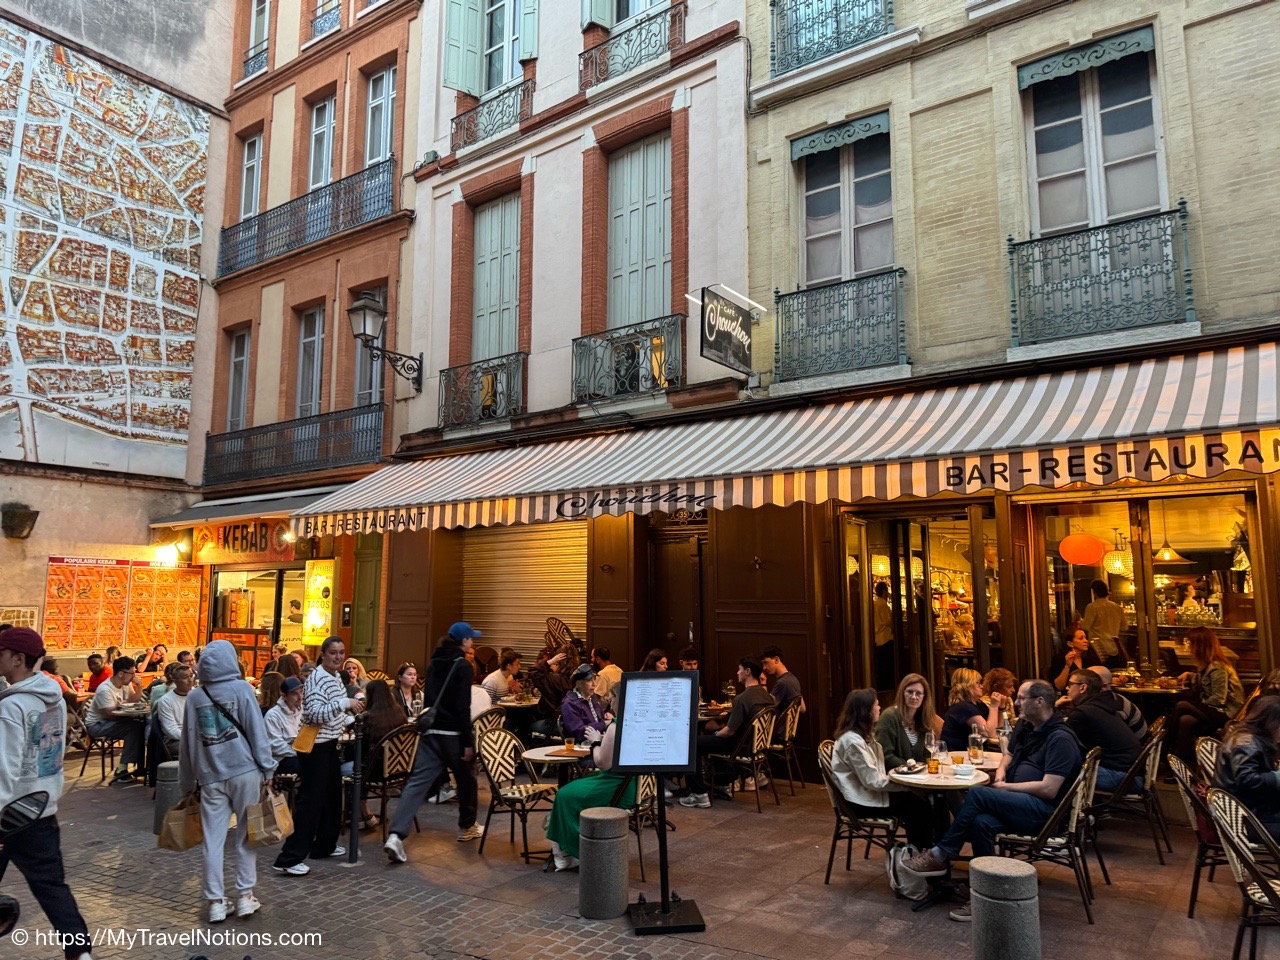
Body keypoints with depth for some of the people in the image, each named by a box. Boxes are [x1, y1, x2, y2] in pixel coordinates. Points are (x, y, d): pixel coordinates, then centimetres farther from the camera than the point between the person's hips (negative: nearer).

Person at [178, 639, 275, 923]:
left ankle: (216, 903, 9)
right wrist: (267, 768, -2)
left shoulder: (194, 697, 9)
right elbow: (257, 731, -6)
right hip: (244, 771, -3)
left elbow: (187, 743, 14)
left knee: (213, 840, 6)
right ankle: (245, 897, 10)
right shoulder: (241, 688, -2)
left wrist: (186, 783, 21)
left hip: (210, 777, 3)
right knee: (246, 836, 7)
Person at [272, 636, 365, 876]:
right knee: (310, 801, -8)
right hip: (316, 747, -9)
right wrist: (345, 702, -33)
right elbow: (315, 714, -28)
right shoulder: (317, 678, -18)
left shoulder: (336, 676, 11)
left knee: (332, 796, 17)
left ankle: (324, 845, 31)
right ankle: (288, 858, -4)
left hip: (331, 745, 9)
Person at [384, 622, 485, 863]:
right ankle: (467, 827, 31)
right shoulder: (462, 665, -10)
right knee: (466, 779, 16)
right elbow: (463, 707, -16)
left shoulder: (434, 663, 12)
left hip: (430, 732, 6)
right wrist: (468, 741, -14)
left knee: (417, 782, -3)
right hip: (452, 733, -6)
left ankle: (396, 835, -16)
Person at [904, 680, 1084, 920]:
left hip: (1044, 811, -7)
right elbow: (1009, 755, 31)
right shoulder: (1024, 727, 14)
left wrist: (1006, 787, -11)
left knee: (977, 794, -29)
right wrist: (1001, 771, 8)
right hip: (1018, 805, 7)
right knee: (981, 822, -27)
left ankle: (941, 855, -18)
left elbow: (1049, 789, -20)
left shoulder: (1060, 738, -13)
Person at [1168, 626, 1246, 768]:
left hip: (1226, 713, -8)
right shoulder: (1208, 665, 10)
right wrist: (1190, 676, 11)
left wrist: (1196, 707, -12)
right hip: (1216, 712, 8)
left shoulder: (1217, 668, -18)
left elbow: (1218, 699, -21)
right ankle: (1188, 763, -18)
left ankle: (1169, 749, -13)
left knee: (1181, 706, -24)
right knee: (1185, 720, -19)